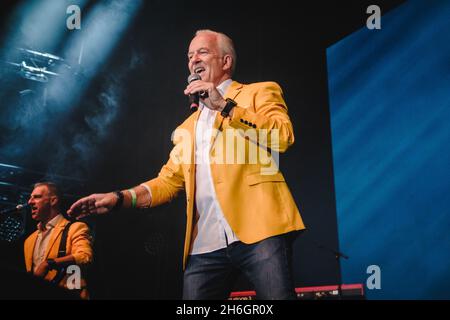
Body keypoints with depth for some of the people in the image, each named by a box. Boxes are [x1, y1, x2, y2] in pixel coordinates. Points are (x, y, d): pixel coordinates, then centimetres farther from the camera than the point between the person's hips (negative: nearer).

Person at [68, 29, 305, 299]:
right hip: (205, 245, 5)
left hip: (259, 229, -5)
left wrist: (225, 106, -8)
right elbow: (169, 180, 21)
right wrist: (121, 198, 6)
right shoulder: (188, 127, 26)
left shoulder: (260, 92, 10)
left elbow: (283, 136, -7)